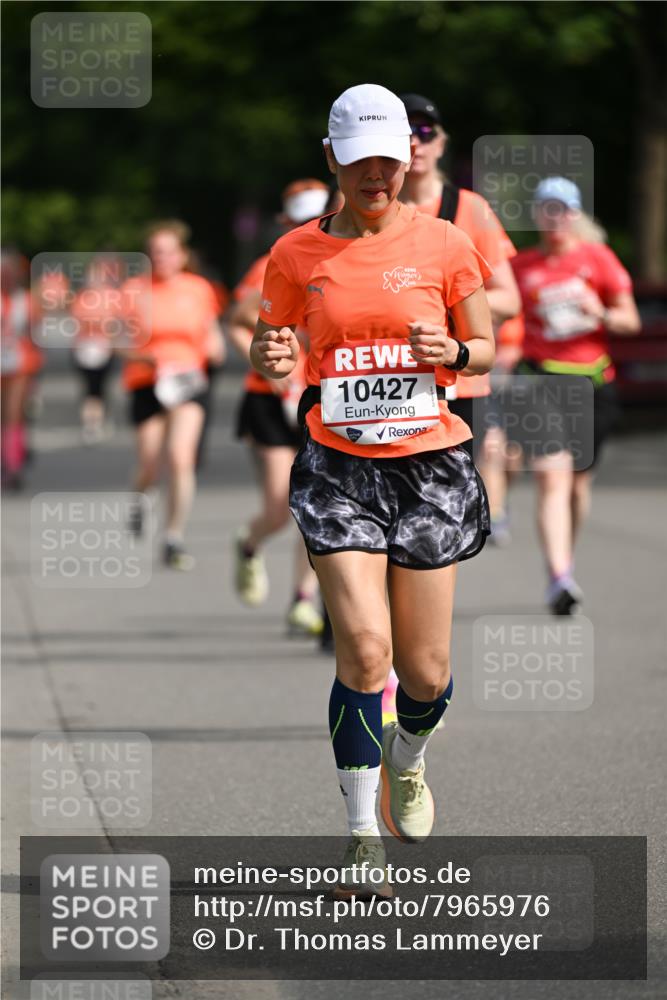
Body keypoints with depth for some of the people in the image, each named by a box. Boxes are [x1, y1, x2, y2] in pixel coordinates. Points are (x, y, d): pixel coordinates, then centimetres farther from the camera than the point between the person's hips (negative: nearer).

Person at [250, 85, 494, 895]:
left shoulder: (443, 245, 1)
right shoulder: (297, 254, 2)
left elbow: (485, 347, 9)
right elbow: (269, 342, 11)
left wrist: (453, 353, -14)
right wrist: (269, 357, -13)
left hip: (431, 468, 1)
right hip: (339, 467, -1)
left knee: (425, 670, 3)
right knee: (364, 647, -16)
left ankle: (407, 760, 39)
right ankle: (364, 836, -6)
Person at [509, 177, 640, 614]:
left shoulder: (598, 258, 4)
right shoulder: (522, 265, 5)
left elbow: (631, 320, 4)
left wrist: (602, 314, -16)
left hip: (592, 378, 2)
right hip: (541, 377, -2)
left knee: (579, 481, 13)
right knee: (553, 477, -18)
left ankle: (566, 560, 38)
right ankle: (559, 578, -27)